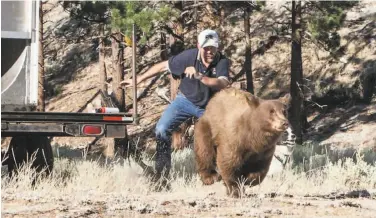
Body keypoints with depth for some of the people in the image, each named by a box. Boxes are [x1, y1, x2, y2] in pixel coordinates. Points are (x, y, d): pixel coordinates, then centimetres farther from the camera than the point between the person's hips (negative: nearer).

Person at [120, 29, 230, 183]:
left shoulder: (222, 62, -24)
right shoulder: (189, 56, -22)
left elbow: (222, 85, -39)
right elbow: (163, 66, -12)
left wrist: (199, 76, -51)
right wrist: (137, 80, -9)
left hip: (209, 106, 0)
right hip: (186, 100, 0)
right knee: (162, 129, -16)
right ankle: (162, 172, -8)